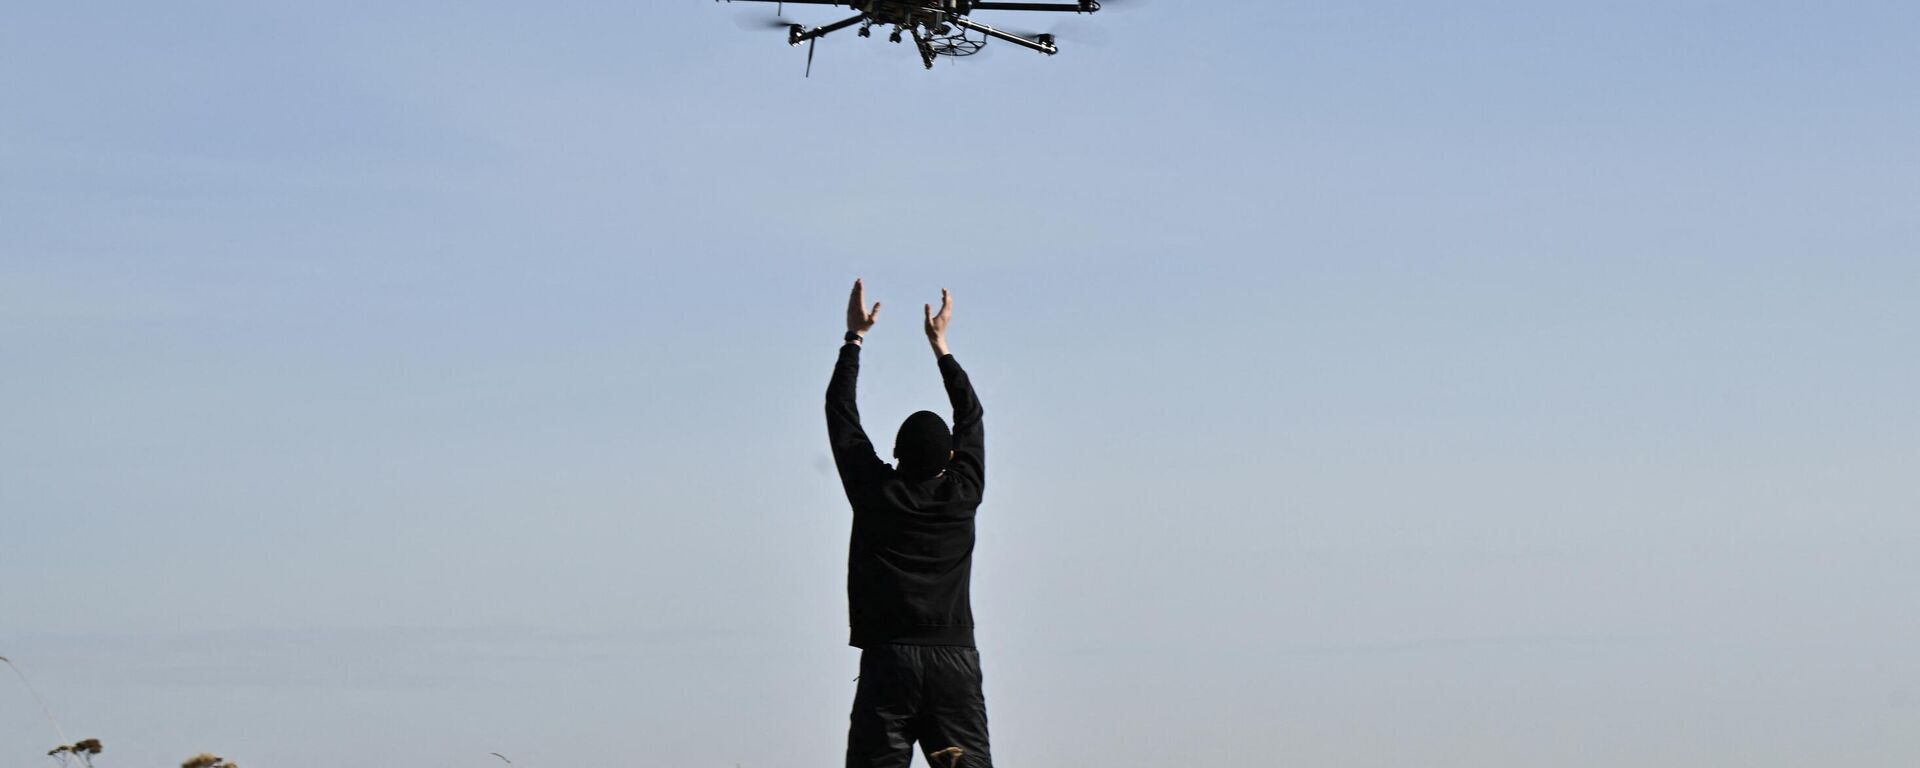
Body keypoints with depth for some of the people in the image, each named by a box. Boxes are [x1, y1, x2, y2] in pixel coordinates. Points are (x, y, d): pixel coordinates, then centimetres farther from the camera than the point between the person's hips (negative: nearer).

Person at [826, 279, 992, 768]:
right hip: (955, 658, 2)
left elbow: (840, 413, 11)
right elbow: (971, 416, 21)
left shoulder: (875, 492, 0)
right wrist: (940, 343, 29)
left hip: (889, 658, -2)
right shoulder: (963, 494, 5)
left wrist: (855, 337, 21)